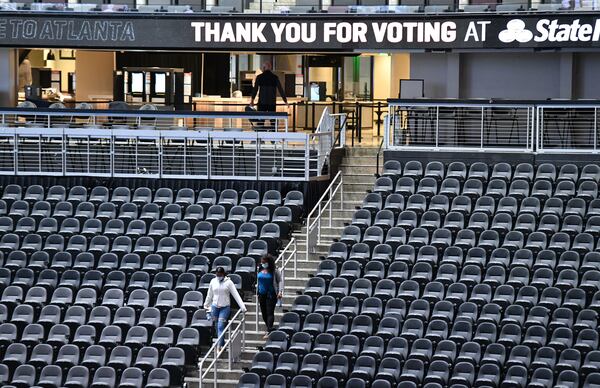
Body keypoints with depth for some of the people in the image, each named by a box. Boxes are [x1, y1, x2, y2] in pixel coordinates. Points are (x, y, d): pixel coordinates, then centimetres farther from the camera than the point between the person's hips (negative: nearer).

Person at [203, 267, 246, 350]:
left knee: (221, 326, -14)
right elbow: (209, 295, 16)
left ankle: (219, 346, -16)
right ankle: (222, 344, 20)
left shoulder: (228, 282, -6)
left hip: (225, 307, -4)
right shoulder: (213, 282, 5)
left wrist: (242, 307, -14)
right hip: (215, 307, 4)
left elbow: (236, 295, -8)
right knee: (217, 327, 7)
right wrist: (206, 305, 20)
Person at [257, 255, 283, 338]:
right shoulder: (260, 270, 8)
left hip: (271, 294, -6)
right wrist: (257, 292, 20)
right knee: (264, 312, 6)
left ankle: (269, 331, -13)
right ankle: (269, 329, 19)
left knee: (270, 312, -10)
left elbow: (280, 281, -5)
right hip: (262, 294, 6)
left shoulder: (275, 271, -8)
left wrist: (280, 291, -15)